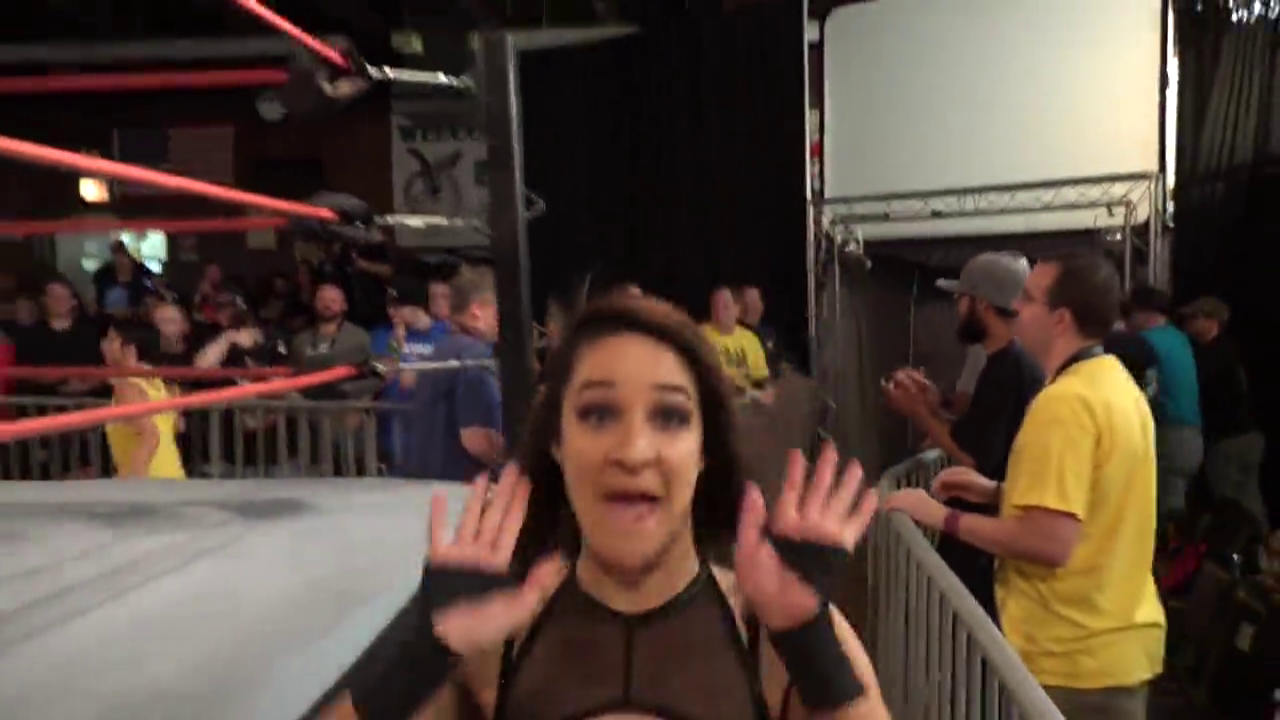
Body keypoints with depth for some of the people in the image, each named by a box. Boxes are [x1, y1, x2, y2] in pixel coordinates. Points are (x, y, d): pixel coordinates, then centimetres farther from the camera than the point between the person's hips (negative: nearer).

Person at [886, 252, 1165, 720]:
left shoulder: (1064, 402, -23)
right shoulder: (1118, 385, 8)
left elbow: (1049, 542, -28)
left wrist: (942, 517, -19)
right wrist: (998, 493, 9)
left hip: (1074, 656, -9)